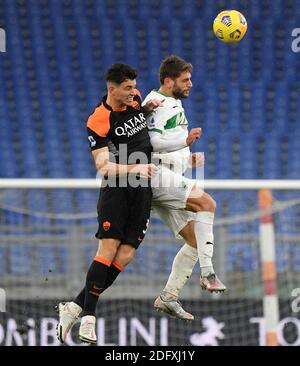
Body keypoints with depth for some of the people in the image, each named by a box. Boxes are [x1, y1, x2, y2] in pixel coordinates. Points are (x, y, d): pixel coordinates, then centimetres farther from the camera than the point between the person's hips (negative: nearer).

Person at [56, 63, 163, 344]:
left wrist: (147, 108, 14)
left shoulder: (134, 99, 9)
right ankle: (87, 318, -14)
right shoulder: (98, 122, -10)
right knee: (108, 249, -17)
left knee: (125, 256, -6)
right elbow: (104, 167, -15)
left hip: (143, 190, 6)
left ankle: (75, 307, -2)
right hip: (116, 189, -6)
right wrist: (134, 169, -28)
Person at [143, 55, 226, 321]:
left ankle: (168, 297, 7)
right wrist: (185, 140, -17)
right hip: (155, 174, -10)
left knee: (195, 241, 4)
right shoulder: (156, 102, -8)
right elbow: (151, 140, -21)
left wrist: (188, 159, 19)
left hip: (168, 180, 10)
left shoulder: (174, 105, 25)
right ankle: (207, 274, -30)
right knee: (206, 202, -27)